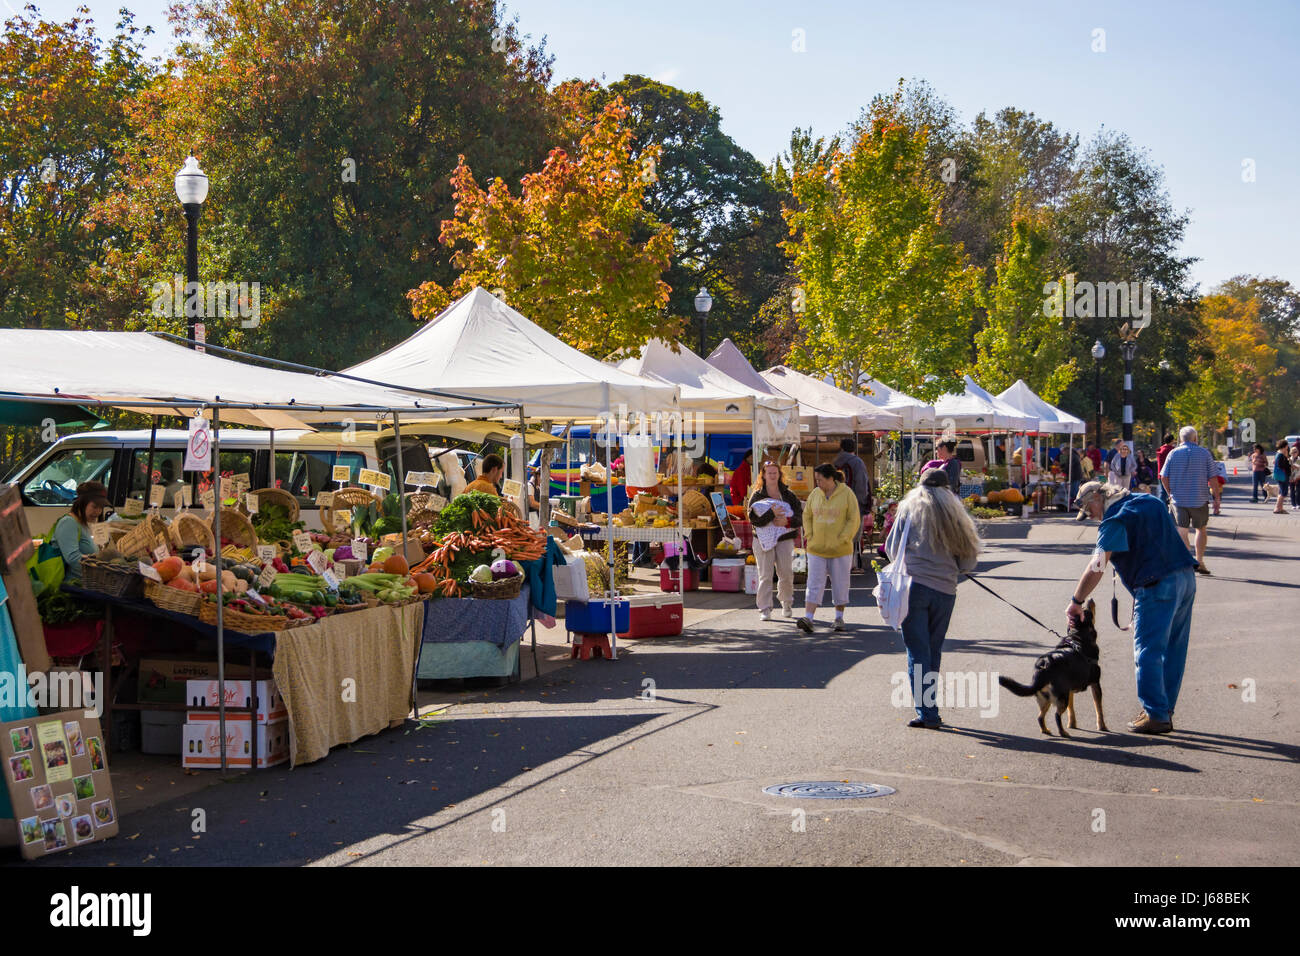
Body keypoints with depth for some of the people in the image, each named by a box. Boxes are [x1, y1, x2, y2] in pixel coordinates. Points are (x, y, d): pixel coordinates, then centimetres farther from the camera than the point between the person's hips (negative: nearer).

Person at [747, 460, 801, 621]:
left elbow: (800, 516, 4)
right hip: (763, 539, -2)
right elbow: (754, 519, -9)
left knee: (786, 574, 2)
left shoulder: (788, 495, 8)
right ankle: (765, 610, -4)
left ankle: (787, 603, 26)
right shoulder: (757, 495, 3)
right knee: (765, 576, -7)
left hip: (784, 539, 2)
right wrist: (771, 513, -21)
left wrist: (787, 521, -15)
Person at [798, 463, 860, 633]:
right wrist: (809, 536, 3)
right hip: (817, 549, 2)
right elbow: (807, 516, 16)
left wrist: (842, 540, -13)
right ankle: (808, 619, -14)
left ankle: (839, 617, 22)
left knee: (840, 585, 8)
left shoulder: (847, 494, -6)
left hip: (840, 550, -2)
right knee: (814, 584, -6)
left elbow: (854, 520, -6)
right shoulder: (815, 494, 5)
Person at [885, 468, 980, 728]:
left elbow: (892, 549, 9)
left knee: (917, 653, 0)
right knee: (933, 652, 14)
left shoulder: (910, 508, 4)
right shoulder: (955, 514, 8)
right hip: (945, 591, 2)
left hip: (914, 587, -2)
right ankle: (929, 711, 16)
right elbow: (968, 562, 7)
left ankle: (927, 713, -7)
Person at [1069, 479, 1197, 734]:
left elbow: (1097, 567, -17)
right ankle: (1165, 710, 21)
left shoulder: (1115, 520, -9)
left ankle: (1156, 715, -1)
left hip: (1157, 586, -9)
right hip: (1186, 578, 9)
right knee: (1173, 650, 13)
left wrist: (1076, 602, -13)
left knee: (1148, 652, -2)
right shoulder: (1149, 501, 18)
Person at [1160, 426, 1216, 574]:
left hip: (1179, 499, 1)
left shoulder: (1173, 454, 1)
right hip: (1200, 500, 0)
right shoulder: (1204, 453, -2)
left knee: (1182, 531, 5)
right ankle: (1199, 562, 9)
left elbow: (1164, 477, -1)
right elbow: (1212, 478, -4)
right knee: (1201, 529, 14)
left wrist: (1170, 493, 12)